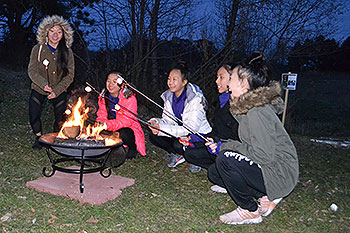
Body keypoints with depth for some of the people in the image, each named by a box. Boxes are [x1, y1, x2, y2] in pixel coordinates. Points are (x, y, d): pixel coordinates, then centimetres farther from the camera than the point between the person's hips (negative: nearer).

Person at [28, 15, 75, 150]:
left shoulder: (67, 52, -8)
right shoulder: (38, 49, -9)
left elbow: (69, 76, -8)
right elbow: (32, 71, -9)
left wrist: (56, 91, -18)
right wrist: (44, 84, -26)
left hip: (60, 91, 0)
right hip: (38, 89, 0)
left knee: (60, 119, -1)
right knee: (33, 116, -5)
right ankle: (39, 138, 22)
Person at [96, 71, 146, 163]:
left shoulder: (129, 98, -18)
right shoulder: (103, 97, 1)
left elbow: (126, 120, -28)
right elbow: (102, 116, -4)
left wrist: (108, 124, -43)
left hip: (129, 129, -5)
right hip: (113, 129, 5)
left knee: (122, 133, -34)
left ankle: (133, 148, -1)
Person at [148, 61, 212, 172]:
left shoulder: (195, 98, -24)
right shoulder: (169, 96, -2)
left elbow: (191, 128, -30)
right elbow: (167, 120, -1)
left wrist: (162, 129, -34)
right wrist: (156, 123, -26)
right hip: (179, 134, 7)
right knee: (153, 136, -13)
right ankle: (178, 155, 6)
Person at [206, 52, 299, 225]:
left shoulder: (257, 112, -25)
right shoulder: (248, 107, 6)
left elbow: (264, 155, -28)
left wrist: (225, 146, -20)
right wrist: (220, 145, 5)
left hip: (280, 175, -10)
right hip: (266, 167, 10)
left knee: (225, 159, -27)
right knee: (214, 173, 8)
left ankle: (250, 211, -6)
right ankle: (265, 196, 10)